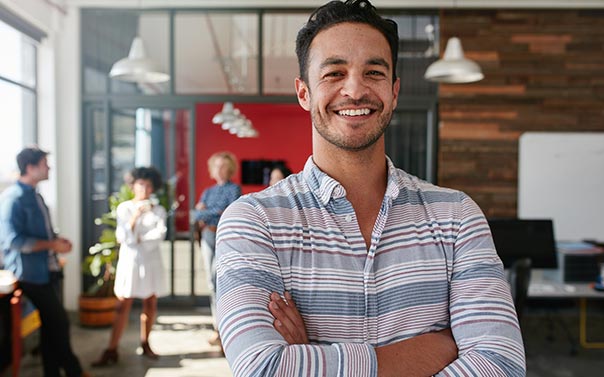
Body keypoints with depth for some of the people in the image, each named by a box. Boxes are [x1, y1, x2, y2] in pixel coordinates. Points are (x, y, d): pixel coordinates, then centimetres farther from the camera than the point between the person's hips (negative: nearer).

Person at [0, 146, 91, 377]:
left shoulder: (34, 195, 13)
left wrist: (57, 239, 4)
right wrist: (52, 245, -19)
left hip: (42, 270, 9)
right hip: (30, 272, -9)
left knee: (51, 323, 14)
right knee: (58, 322, 1)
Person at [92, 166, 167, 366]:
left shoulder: (158, 210, 3)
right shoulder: (124, 208, 0)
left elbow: (160, 234, -10)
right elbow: (123, 237, -9)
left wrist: (137, 239, -12)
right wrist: (135, 216, -19)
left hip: (151, 261, 2)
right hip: (129, 260, -1)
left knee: (150, 304, 6)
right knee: (123, 305, -2)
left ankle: (145, 344, 20)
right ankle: (111, 350, 1)